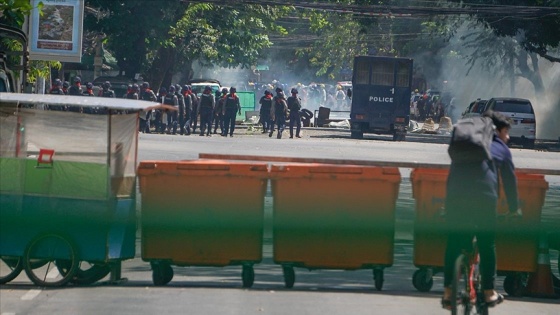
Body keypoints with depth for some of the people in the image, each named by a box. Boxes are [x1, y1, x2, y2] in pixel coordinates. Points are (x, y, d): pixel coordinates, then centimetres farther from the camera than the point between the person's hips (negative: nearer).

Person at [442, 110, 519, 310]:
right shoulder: (501, 148, 18)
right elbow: (510, 179, 19)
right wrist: (513, 209, 29)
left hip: (455, 196, 3)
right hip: (484, 198, -3)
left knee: (453, 244, 8)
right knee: (487, 245, 8)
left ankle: (448, 293, 6)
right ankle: (489, 293, 11)